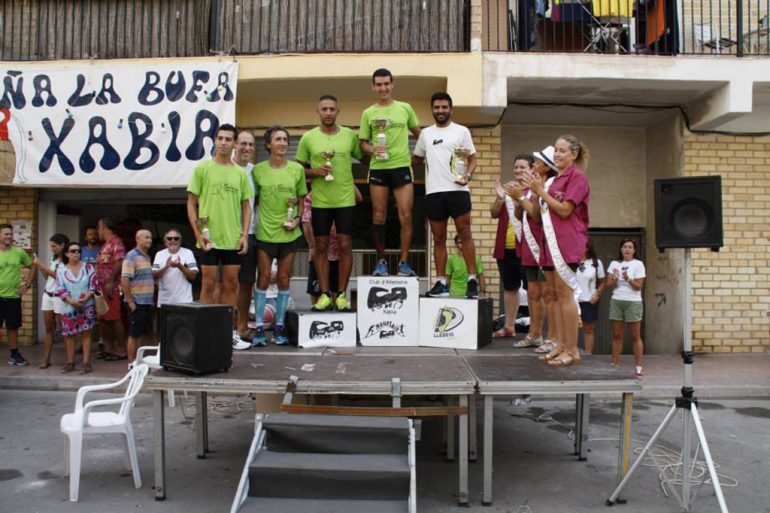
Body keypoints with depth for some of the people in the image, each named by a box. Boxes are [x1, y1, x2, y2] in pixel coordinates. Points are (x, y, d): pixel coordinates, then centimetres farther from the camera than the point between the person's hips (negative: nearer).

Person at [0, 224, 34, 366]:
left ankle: (14, 355, 23)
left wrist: (28, 284, 5)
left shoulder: (20, 252, 2)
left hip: (14, 296, 2)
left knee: (13, 327, 13)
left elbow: (33, 267, 13)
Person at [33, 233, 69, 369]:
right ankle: (46, 359, 9)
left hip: (59, 297, -8)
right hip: (47, 295, 8)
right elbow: (48, 277, 18)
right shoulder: (54, 259, 15)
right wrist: (39, 267, 6)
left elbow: (58, 276, -18)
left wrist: (42, 265, -12)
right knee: (49, 329, 7)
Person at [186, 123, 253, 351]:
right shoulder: (203, 169, 1)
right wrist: (198, 233, -8)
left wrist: (244, 235, 2)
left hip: (233, 239, 3)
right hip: (210, 238, -3)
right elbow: (191, 203, 0)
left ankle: (230, 333, 17)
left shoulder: (240, 173, 9)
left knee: (231, 285, 8)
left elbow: (246, 206, 12)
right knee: (208, 284, 2)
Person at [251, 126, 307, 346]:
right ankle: (259, 327, 9)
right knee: (263, 278, 1)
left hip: (289, 233, 2)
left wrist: (297, 218, -5)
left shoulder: (297, 169, 4)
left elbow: (301, 200, 11)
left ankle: (279, 326, 18)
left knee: (284, 279, 8)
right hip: (265, 231, -1)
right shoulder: (258, 170, 0)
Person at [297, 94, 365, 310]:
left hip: (346, 200, 0)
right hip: (320, 201, 1)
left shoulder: (350, 135, 2)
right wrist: (315, 172, -12)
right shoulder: (308, 138, 2)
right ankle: (325, 294, 13)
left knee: (344, 245, 0)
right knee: (321, 246, 4)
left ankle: (341, 294, 10)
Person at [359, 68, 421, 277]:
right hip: (377, 168, 1)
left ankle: (404, 262, 4)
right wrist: (372, 149, -12)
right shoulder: (368, 113, 7)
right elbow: (362, 143, 7)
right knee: (378, 216, 4)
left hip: (402, 167, 0)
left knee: (406, 215, -5)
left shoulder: (405, 108, 8)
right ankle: (381, 261, 15)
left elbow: (419, 134, 16)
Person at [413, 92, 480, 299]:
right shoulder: (425, 133, 17)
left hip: (457, 190, -3)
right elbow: (416, 159, 24)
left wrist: (468, 175, -14)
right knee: (438, 239, 6)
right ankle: (441, 282, 10)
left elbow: (472, 159, 5)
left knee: (465, 235, -5)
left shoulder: (462, 131, 7)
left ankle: (472, 280, -2)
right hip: (433, 192, 3)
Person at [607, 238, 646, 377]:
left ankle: (638, 367, 5)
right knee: (616, 335, 4)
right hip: (616, 301, 3)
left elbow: (639, 286, -6)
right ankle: (615, 365, 9)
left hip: (633, 302, -3)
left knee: (635, 336, 1)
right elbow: (609, 285, 5)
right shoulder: (614, 264, 9)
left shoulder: (638, 264, 0)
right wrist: (614, 279, -14)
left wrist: (628, 279, -22)